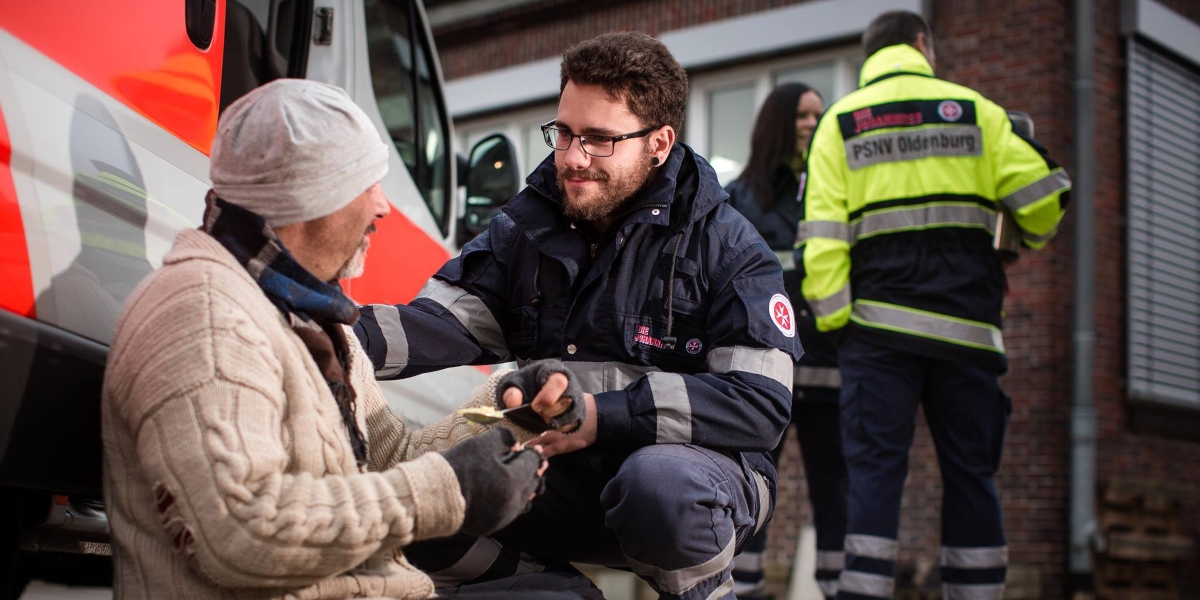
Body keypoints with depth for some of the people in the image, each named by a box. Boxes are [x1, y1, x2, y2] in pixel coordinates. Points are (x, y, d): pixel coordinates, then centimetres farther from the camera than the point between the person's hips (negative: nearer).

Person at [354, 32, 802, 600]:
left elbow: (762, 401, -16)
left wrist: (601, 416, -24)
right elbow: (451, 319, -4)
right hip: (560, 478, 4)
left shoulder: (724, 245, -7)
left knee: (662, 483, -39)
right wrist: (352, 338, -26)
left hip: (693, 457, -4)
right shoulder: (528, 224, 7)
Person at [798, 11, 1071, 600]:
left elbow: (822, 234, -2)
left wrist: (833, 320, -1)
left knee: (875, 466, -3)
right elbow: (1042, 196, 5)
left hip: (879, 322, 0)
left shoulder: (840, 121, 8)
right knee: (970, 472, 8)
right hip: (966, 323, 1)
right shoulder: (975, 110, 9)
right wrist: (1027, 238, 27)